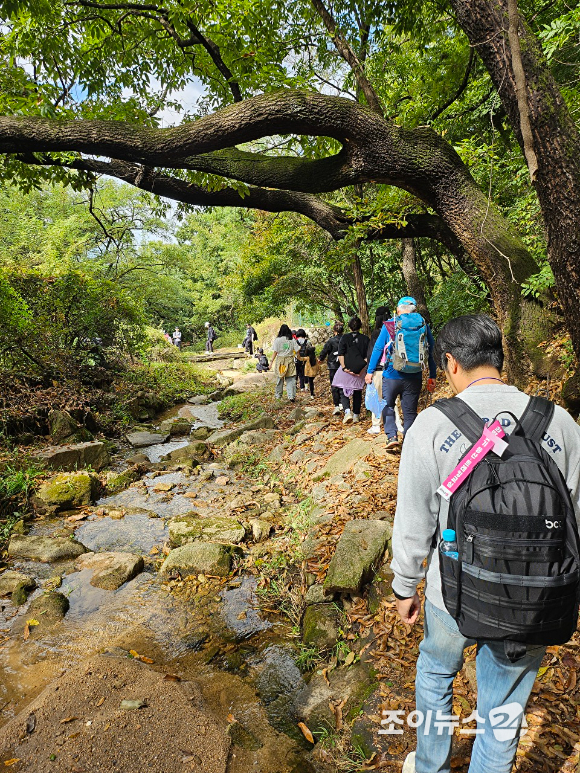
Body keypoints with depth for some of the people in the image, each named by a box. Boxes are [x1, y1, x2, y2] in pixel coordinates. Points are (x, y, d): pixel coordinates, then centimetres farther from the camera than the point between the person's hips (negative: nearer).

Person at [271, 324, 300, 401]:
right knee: (290, 379, 1)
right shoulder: (292, 340, 0)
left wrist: (272, 361, -1)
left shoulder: (277, 340, -4)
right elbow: (297, 351, 0)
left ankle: (278, 396, 22)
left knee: (280, 379, 12)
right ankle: (291, 396, -9)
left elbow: (275, 352, -6)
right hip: (290, 361, 0)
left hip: (280, 361, 0)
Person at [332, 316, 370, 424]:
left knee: (344, 392, 5)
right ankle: (356, 415, 20)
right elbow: (368, 356, -2)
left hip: (346, 370, -2)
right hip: (360, 371, 2)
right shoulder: (365, 339, 3)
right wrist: (363, 368, -4)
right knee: (358, 393, 14)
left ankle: (347, 411, -18)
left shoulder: (345, 338, -2)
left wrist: (344, 367, -8)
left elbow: (340, 355, -8)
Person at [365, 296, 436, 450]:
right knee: (410, 411, 12)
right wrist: (432, 376, 10)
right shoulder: (424, 326, 3)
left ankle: (392, 436, 2)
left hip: (392, 375, -1)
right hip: (414, 378, 2)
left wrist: (370, 371, 5)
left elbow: (378, 348, -2)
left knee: (388, 406, 17)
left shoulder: (389, 325, -3)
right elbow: (432, 353, 5)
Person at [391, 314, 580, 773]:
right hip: (532, 604, 2)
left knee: (435, 673, 29)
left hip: (455, 596, -1)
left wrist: (405, 587, 5)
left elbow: (413, 524, -11)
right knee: (503, 712, 23)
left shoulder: (431, 425, -18)